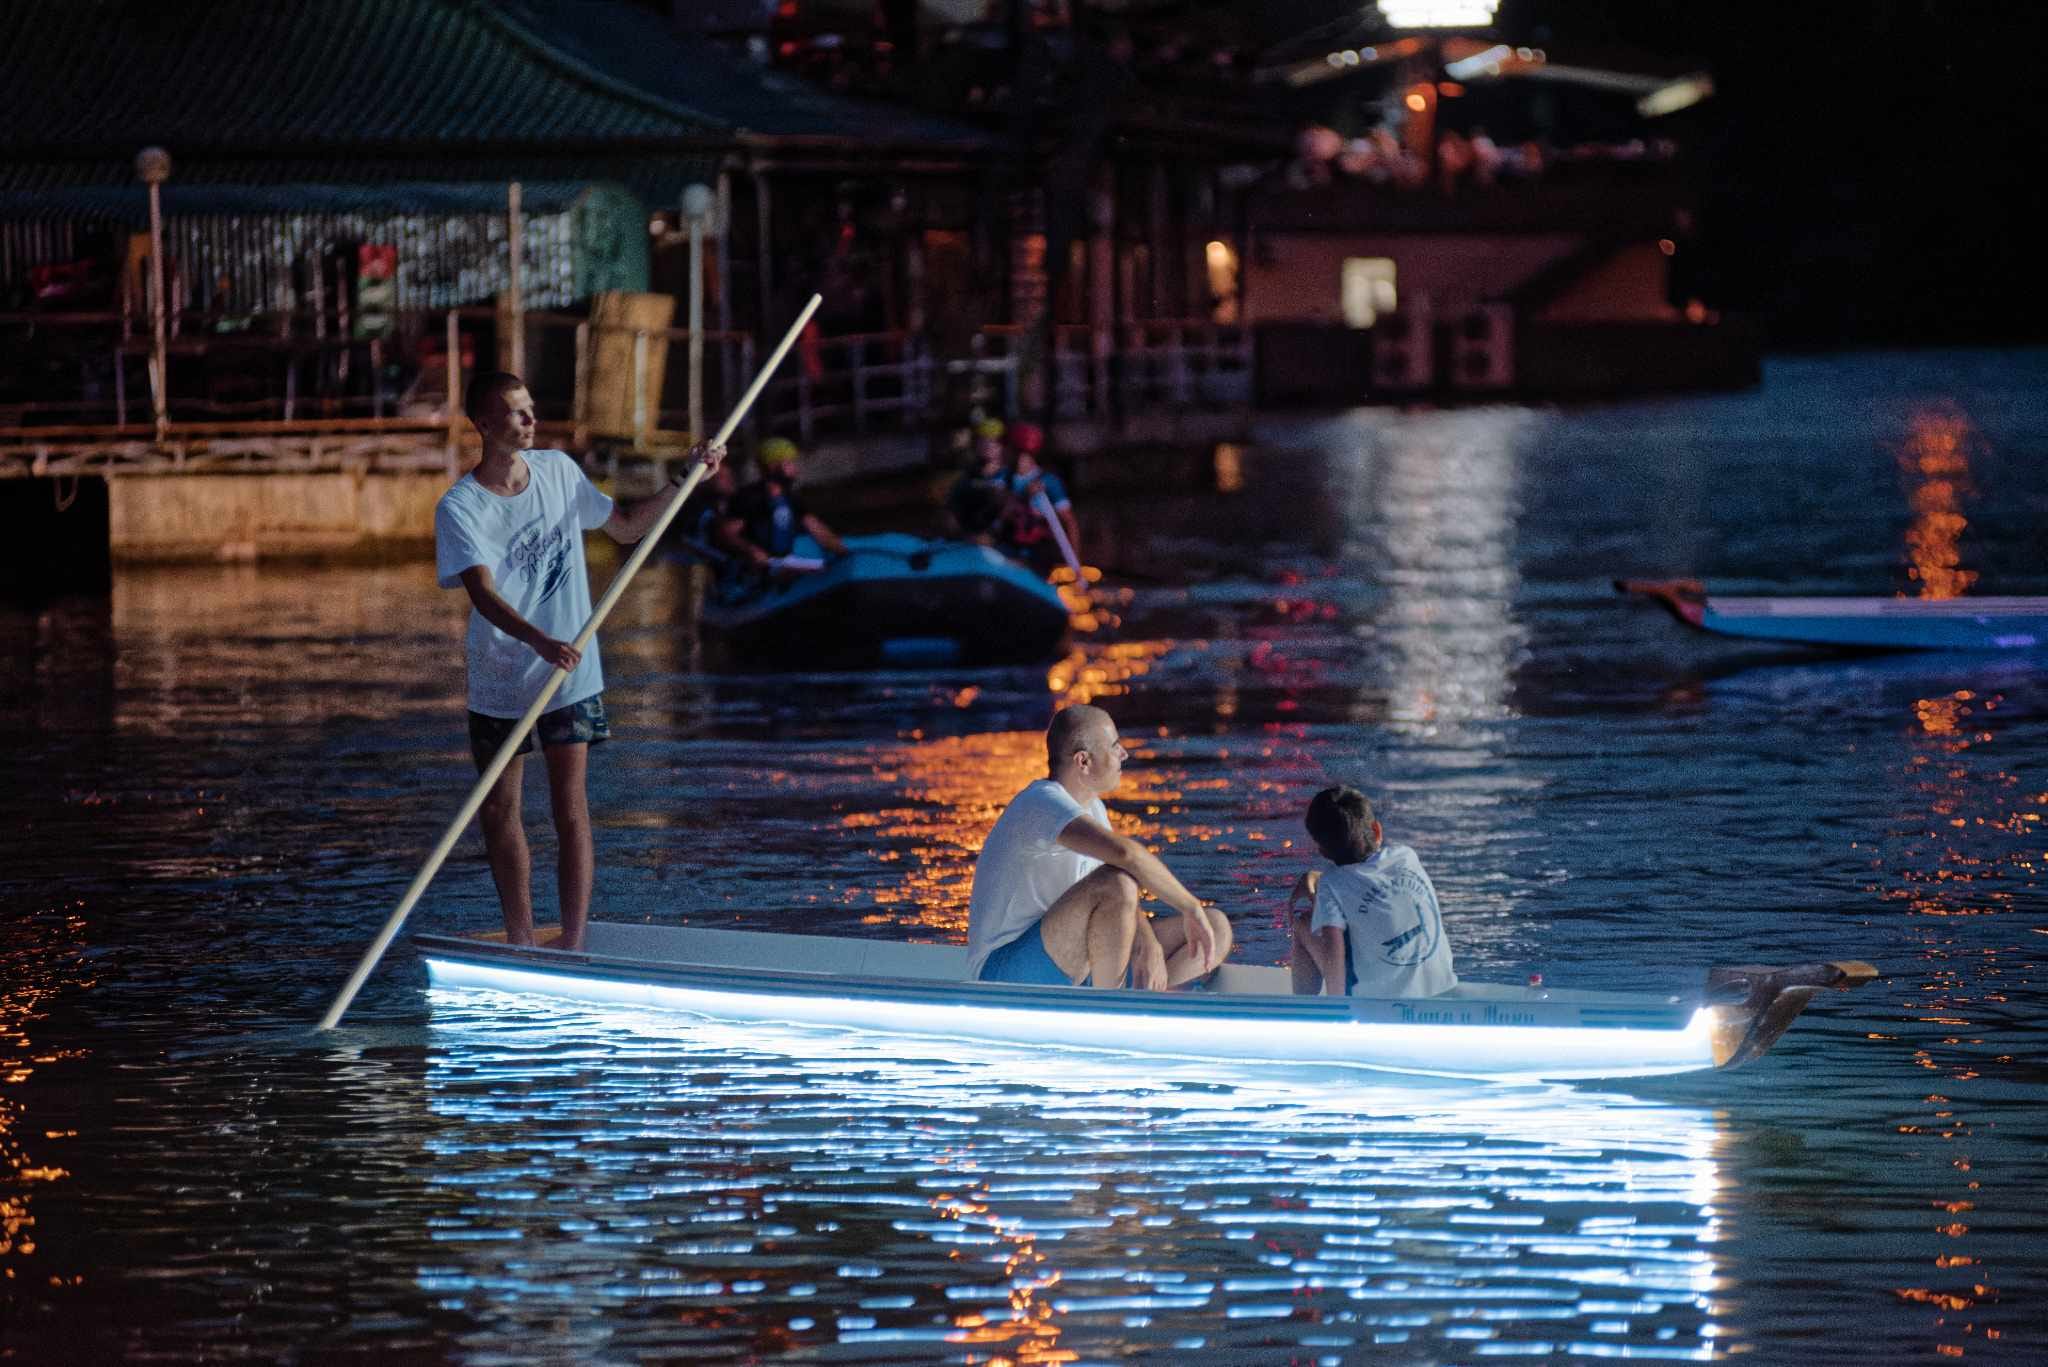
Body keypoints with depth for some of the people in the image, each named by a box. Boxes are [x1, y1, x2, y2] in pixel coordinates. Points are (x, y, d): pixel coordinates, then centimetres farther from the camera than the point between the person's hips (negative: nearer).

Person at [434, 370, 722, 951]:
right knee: (499, 812, 7)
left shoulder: (559, 471, 0)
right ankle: (520, 940, 20)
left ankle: (573, 942, -3)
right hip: (498, 681, -1)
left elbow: (626, 527, 15)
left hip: (570, 674, 1)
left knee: (569, 808, -5)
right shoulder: (460, 508, -14)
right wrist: (540, 642, -43)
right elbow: (483, 594, -27)